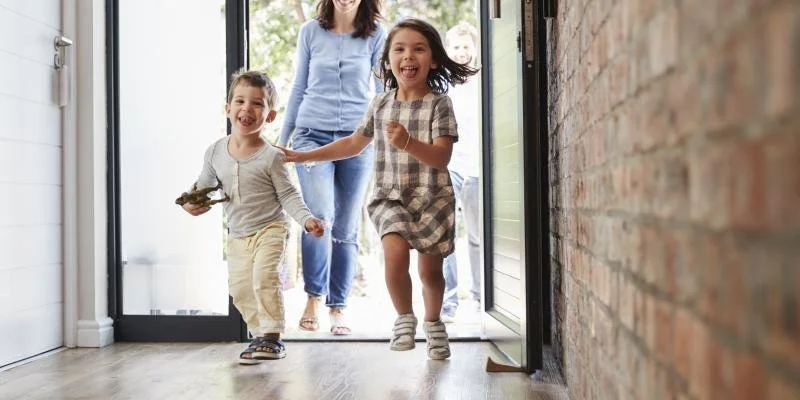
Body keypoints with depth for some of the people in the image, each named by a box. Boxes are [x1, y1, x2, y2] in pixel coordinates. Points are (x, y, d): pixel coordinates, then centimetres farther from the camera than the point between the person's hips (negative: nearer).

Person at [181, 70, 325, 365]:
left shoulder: (271, 156, -15)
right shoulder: (215, 152, -2)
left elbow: (288, 195, -12)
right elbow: (204, 184, 13)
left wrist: (307, 219, -26)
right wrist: (193, 202, -7)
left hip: (270, 230, -6)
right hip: (237, 235, 6)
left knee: (265, 277, -21)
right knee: (239, 289, 9)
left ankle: (272, 337, -12)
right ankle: (261, 335, 23)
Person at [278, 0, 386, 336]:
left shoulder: (375, 36, 4)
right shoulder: (310, 32, 7)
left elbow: (383, 91, 7)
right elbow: (299, 88, 13)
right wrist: (282, 139, 14)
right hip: (312, 133, 0)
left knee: (346, 227, 4)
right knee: (318, 214, -20)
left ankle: (337, 308, 15)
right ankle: (313, 298, -4)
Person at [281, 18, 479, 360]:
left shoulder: (439, 103, -7)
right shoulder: (380, 104, 3)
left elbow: (441, 157, -16)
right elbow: (354, 143, 17)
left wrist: (407, 142, -34)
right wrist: (305, 156, 16)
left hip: (432, 199, -1)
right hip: (389, 197, 2)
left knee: (431, 270, 7)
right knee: (395, 251, -24)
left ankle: (432, 323, 38)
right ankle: (404, 318, 1)